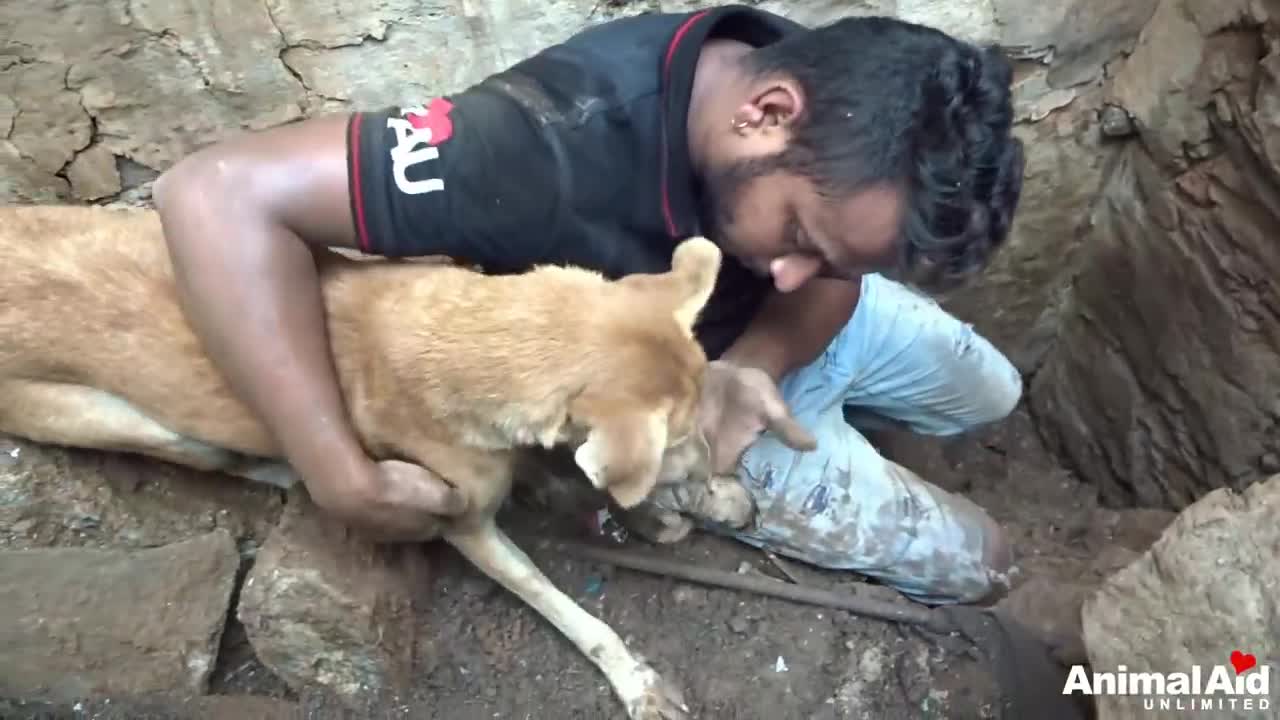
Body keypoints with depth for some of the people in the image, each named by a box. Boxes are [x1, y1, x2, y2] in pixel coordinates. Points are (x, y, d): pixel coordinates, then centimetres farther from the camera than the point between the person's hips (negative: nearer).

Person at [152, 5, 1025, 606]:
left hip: (752, 362, 6)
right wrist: (345, 479, -46)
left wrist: (752, 366, -32)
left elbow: (835, 284, -10)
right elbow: (219, 191, -45)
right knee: (976, 559, 7)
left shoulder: (836, 100, -24)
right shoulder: (560, 146, -45)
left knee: (993, 394, 26)